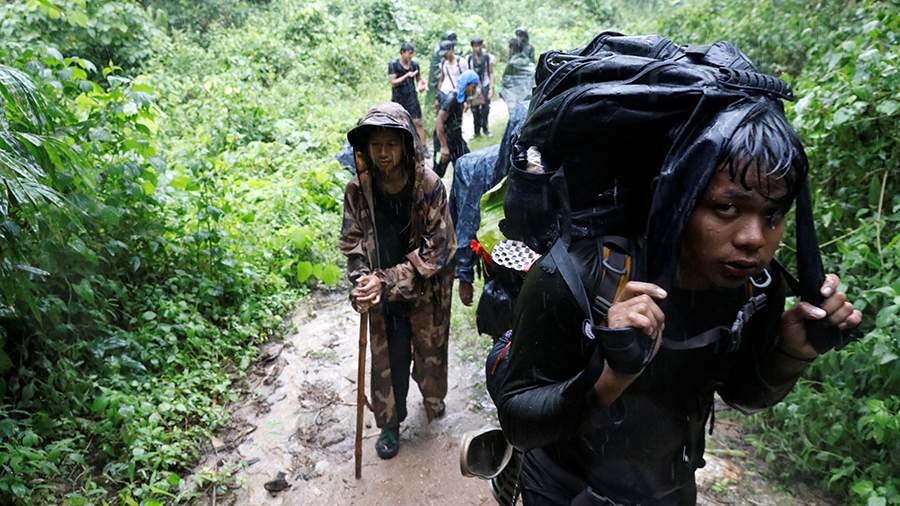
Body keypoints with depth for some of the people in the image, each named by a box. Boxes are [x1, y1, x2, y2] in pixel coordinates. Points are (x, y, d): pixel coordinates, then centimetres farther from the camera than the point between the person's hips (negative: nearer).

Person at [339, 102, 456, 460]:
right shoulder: (358, 191, -11)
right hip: (384, 296, 1)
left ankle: (433, 398, 53)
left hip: (426, 293, -1)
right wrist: (362, 282, -22)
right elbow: (352, 243, -3)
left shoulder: (430, 186, -20)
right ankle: (390, 423, 37)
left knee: (431, 353, 20)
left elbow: (437, 249, -20)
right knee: (387, 360, 12)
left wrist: (387, 281, -25)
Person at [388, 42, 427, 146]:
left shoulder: (414, 64, 2)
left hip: (412, 97, 1)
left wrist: (421, 85, -8)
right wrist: (407, 76, -23)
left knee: (417, 122, -7)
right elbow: (393, 82, -13)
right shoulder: (393, 65, -6)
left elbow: (419, 79, 15)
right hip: (398, 99, -1)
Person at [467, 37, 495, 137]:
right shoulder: (469, 58, 1)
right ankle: (477, 131, 11)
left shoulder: (488, 57, -2)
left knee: (485, 109, -2)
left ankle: (485, 128, 17)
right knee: (475, 110, -1)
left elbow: (491, 73, 1)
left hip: (485, 86, -1)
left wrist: (491, 87, -5)